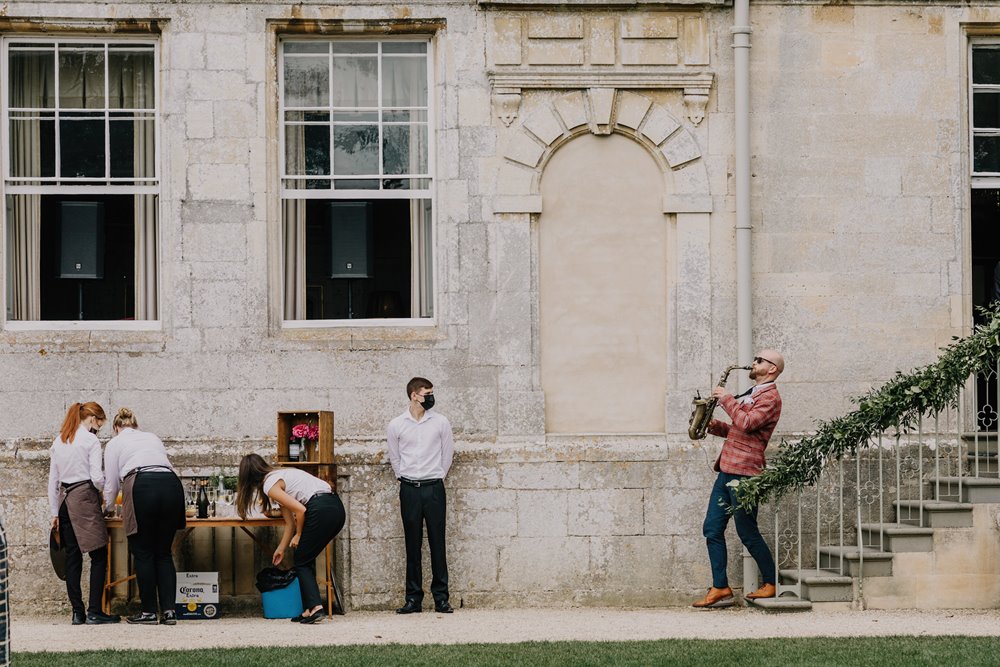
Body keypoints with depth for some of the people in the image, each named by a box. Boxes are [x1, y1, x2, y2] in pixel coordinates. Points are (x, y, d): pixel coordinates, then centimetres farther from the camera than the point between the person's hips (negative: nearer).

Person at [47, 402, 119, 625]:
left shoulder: (58, 442, 14)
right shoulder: (91, 440, -5)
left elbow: (53, 480, 14)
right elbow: (97, 478, -12)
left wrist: (54, 512, 16)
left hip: (64, 499, 7)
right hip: (85, 498, -7)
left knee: (72, 557, 8)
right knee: (99, 556, -2)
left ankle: (77, 613, 7)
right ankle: (94, 612, -7)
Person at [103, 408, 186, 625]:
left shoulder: (115, 443, 21)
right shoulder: (153, 438, 31)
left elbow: (112, 482, 19)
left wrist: (107, 506, 40)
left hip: (141, 487, -4)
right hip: (172, 484, 4)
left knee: (143, 554, 6)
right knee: (164, 553, 11)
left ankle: (149, 612, 8)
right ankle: (169, 610, 3)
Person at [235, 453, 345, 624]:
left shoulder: (270, 486, -3)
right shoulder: (280, 477, 25)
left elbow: (300, 510, -12)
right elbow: (290, 521, 26)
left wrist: (298, 535, 3)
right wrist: (281, 549, 33)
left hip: (321, 511, -9)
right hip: (337, 508, 9)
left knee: (301, 563, 4)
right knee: (307, 559, 17)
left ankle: (315, 607, -9)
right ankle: (309, 609, 14)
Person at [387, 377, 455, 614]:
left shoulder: (440, 422, 3)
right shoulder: (396, 426, 2)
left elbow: (447, 453, 11)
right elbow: (395, 458, 12)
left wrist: (437, 476, 11)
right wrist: (405, 479, 9)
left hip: (434, 487, 0)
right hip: (409, 489, 0)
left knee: (437, 542, -1)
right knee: (412, 544, 3)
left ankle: (441, 597, 3)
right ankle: (413, 598, 8)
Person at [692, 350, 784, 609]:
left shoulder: (770, 397, -8)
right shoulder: (751, 394, 23)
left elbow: (746, 423, -22)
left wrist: (726, 399, -12)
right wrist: (713, 425, 9)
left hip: (743, 473, -9)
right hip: (727, 470, 9)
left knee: (747, 533, -2)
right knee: (712, 529, 3)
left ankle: (771, 584, 11)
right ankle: (720, 589, 2)